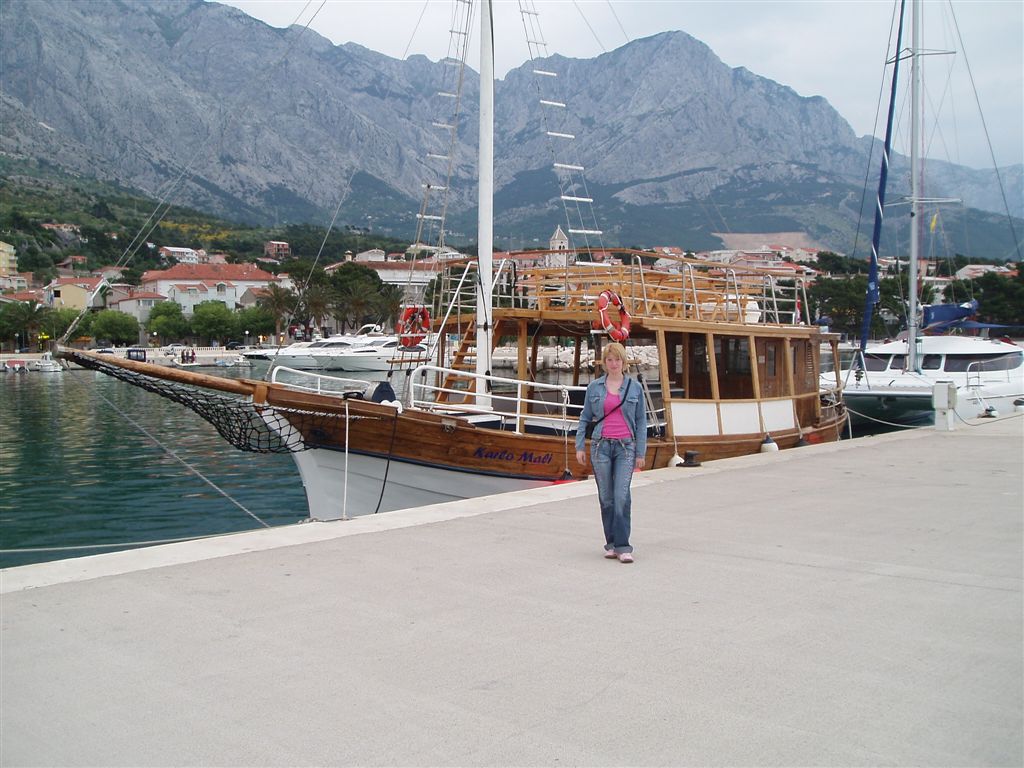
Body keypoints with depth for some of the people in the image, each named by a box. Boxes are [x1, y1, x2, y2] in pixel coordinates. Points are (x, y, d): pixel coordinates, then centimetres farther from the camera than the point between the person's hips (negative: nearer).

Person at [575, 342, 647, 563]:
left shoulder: (635, 387, 5)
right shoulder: (594, 387, 7)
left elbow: (641, 422, 6)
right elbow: (585, 418, 11)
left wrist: (640, 453, 2)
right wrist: (579, 446, 4)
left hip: (625, 446, -1)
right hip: (601, 446, 1)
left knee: (622, 496, -11)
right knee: (606, 497, 6)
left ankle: (622, 546, -9)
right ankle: (611, 544, 15)